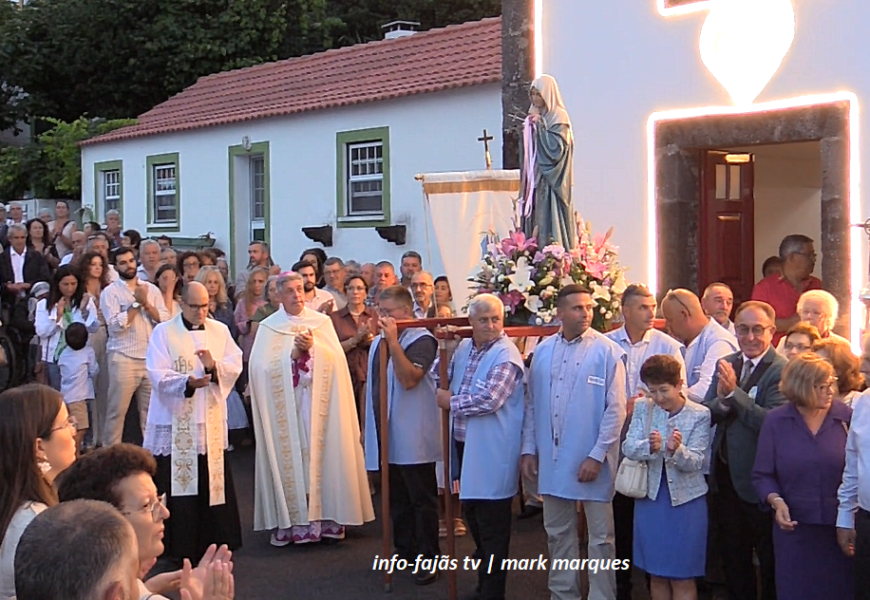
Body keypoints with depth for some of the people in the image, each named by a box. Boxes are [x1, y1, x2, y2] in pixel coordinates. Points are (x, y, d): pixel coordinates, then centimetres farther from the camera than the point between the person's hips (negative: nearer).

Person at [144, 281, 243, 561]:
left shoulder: (220, 331, 11)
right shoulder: (163, 333, -1)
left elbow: (235, 366, 2)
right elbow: (158, 375, -11)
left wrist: (215, 366, -19)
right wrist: (188, 382, -28)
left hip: (211, 421, 3)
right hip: (175, 423, -3)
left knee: (212, 482, 6)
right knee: (177, 485, -2)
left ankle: (212, 541, 16)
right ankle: (178, 546, 6)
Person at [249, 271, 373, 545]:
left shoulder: (322, 322, 9)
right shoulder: (268, 327, 5)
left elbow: (336, 358, -1)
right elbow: (261, 368, -6)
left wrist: (312, 348, -16)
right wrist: (293, 353, -15)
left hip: (318, 405, 1)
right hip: (284, 406, -1)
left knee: (320, 456, -1)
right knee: (289, 457, -3)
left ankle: (324, 517, 4)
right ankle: (289, 521, 0)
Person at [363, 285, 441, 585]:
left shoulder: (421, 340, -12)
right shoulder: (378, 342, 12)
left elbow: (409, 379, -25)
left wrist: (393, 341, -25)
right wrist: (368, 424, 17)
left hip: (413, 439, -8)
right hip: (385, 436, 8)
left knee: (421, 499, 1)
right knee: (395, 498, 15)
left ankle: (429, 558, 8)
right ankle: (405, 551, 25)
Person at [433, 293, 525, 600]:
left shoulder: (506, 356, -15)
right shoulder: (463, 348, 9)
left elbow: (488, 400, -25)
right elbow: (437, 379, 13)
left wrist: (451, 402, -13)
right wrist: (446, 352, -4)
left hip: (491, 453, -8)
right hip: (464, 445, 8)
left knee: (492, 526, 1)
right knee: (473, 515, 20)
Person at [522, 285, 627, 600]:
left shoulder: (608, 351, -8)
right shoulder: (543, 351, 5)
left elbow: (615, 409, -10)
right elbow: (532, 404, 10)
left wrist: (597, 456, -13)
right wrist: (529, 450, 7)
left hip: (591, 461, -4)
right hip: (552, 459, 5)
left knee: (600, 537, 5)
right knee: (557, 533, 15)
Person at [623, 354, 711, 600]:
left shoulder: (700, 415, -9)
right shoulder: (643, 408, 0)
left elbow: (695, 462, -13)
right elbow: (628, 447, -8)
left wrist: (677, 450, -35)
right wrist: (649, 447, -29)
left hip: (685, 500, -3)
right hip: (650, 497, 3)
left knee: (682, 578, 4)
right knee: (656, 574, 14)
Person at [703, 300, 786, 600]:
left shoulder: (782, 371, -15)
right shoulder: (726, 365, 6)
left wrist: (734, 392, -28)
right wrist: (721, 398, -20)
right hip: (725, 477, 6)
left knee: (769, 562, 10)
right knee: (733, 558, 21)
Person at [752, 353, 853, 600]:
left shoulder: (847, 418, -3)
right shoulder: (775, 421, 0)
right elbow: (762, 475, 3)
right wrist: (776, 501, -15)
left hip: (841, 528, 0)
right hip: (795, 526, 1)